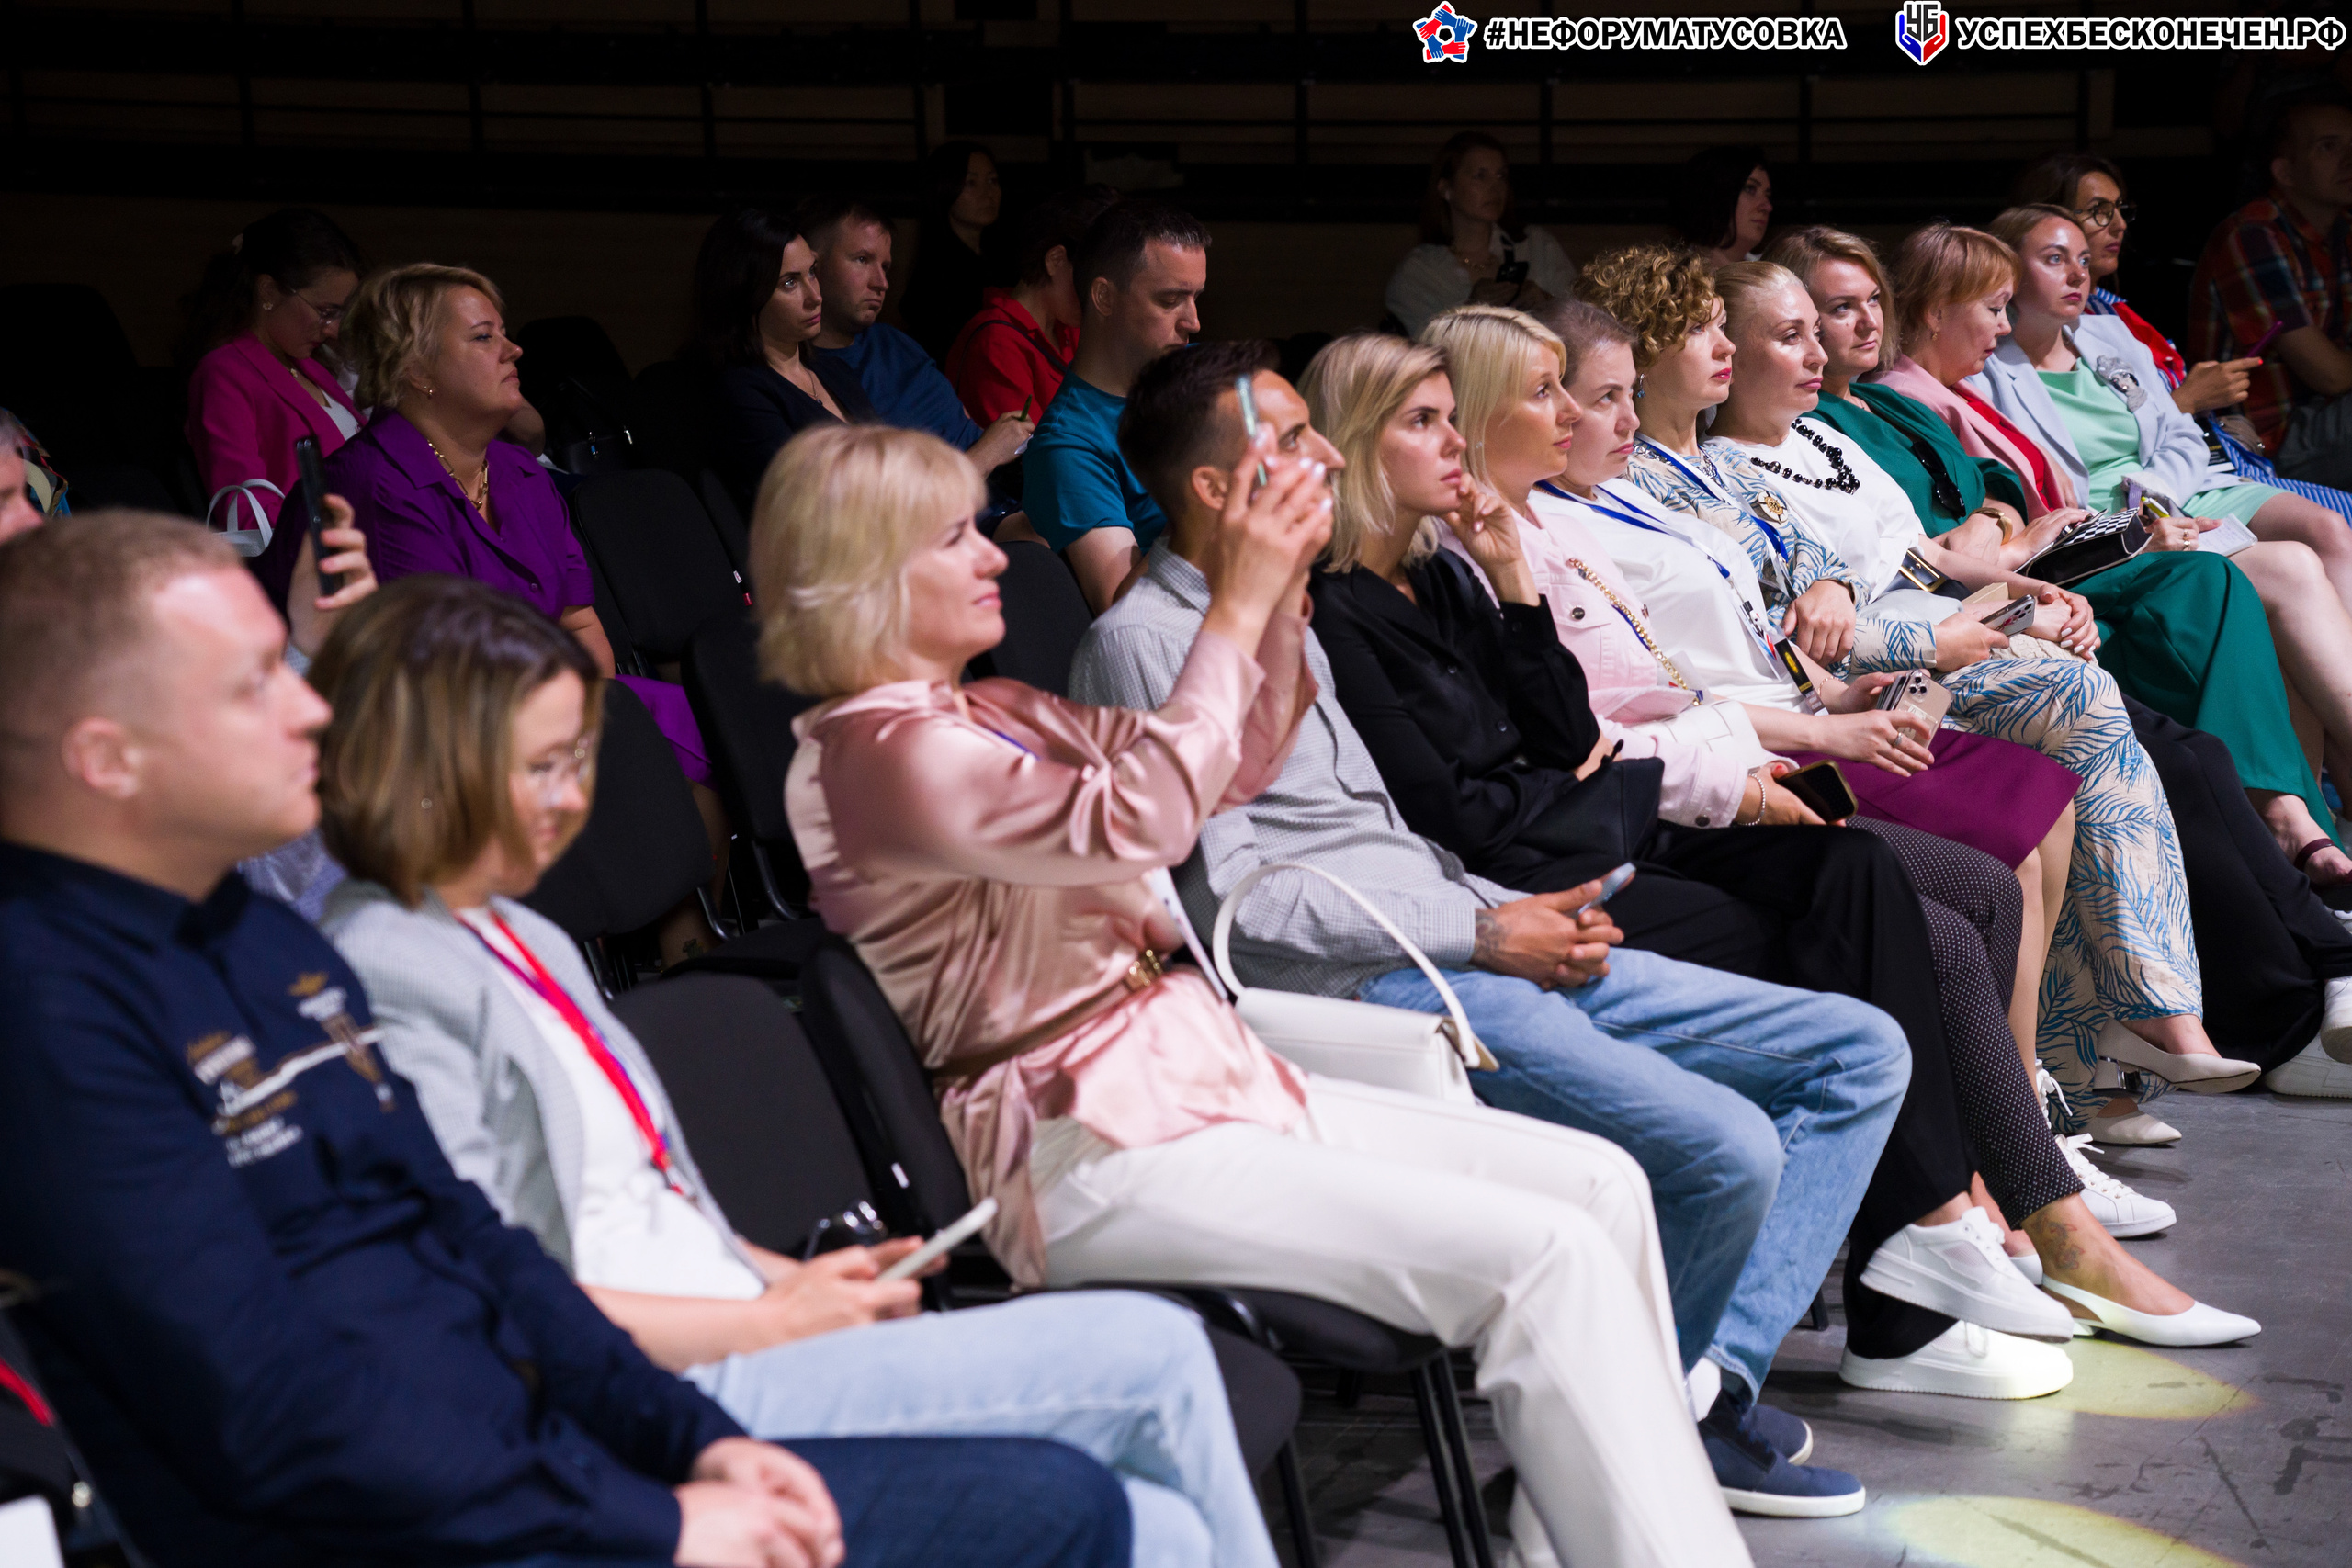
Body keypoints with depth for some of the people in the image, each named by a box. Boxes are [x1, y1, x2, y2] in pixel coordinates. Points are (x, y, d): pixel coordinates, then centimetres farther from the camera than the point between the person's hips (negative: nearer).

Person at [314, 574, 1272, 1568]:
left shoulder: (526, 942, 20)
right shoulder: (385, 981, -10)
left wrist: (788, 1279, 6)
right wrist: (775, 1320, -12)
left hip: (737, 1332, 9)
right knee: (1154, 1355, -14)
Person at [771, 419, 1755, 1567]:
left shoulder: (991, 715, 16)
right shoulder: (875, 751, -13)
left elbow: (1233, 765, 22)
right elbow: (1137, 818, -23)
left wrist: (1278, 593, 6)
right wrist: (1232, 612, -17)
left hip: (1183, 1073, 10)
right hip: (1091, 1149, -10)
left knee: (1601, 1185, 0)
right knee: (1540, 1257, -19)